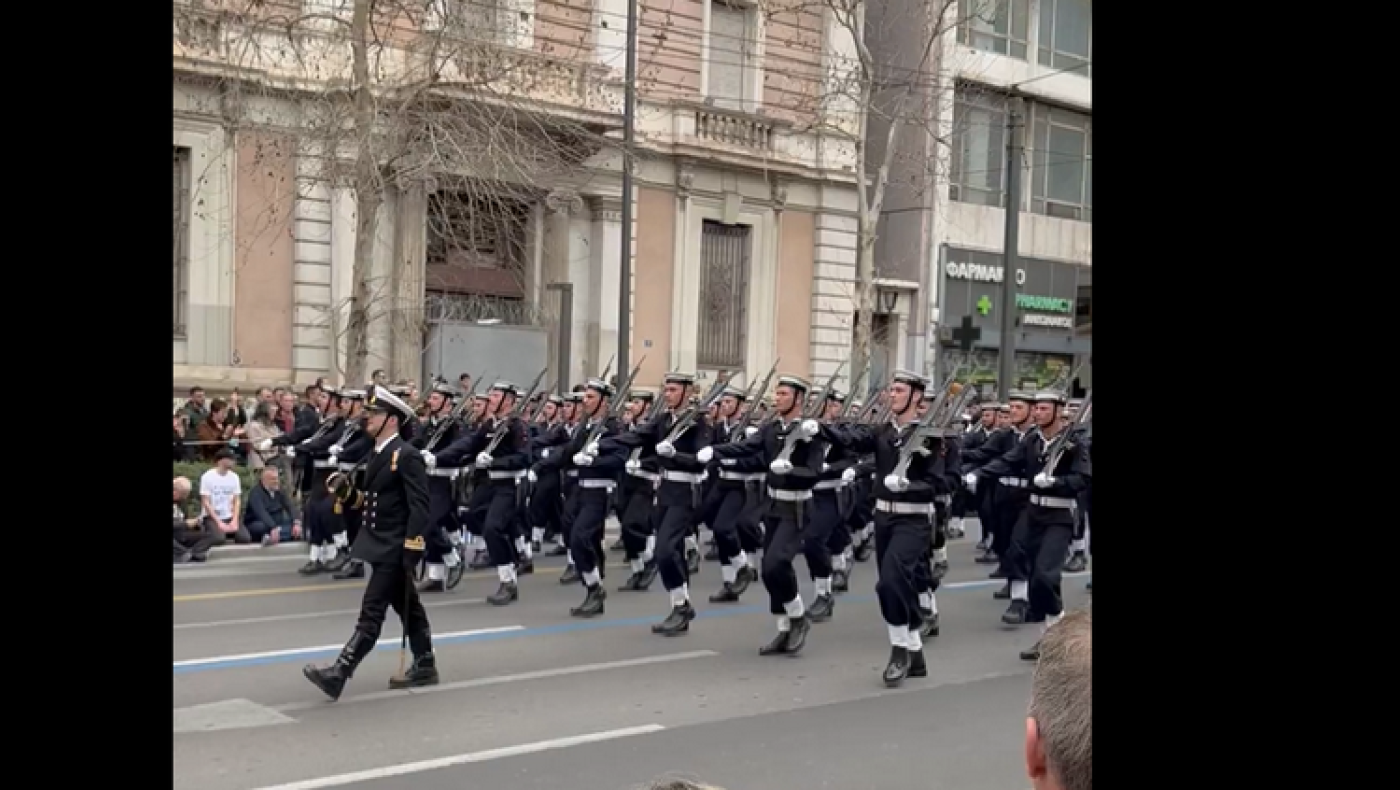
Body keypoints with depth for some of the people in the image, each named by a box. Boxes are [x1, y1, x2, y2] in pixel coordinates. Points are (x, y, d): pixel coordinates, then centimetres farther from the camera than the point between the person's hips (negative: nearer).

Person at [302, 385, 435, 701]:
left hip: (396, 548, -9)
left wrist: (412, 550, -23)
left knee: (371, 611, -9)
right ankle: (424, 667, 25)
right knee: (408, 608, 16)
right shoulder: (378, 454, 13)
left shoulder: (407, 456, -16)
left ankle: (338, 675, -12)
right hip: (381, 544, 9)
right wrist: (352, 495, 2)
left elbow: (420, 506, -20)